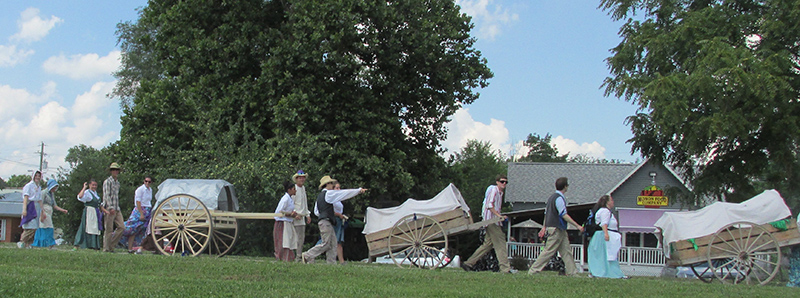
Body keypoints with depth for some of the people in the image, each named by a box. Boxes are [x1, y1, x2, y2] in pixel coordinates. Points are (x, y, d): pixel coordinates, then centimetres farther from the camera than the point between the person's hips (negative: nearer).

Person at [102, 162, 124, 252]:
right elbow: (106, 195, -11)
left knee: (121, 227, -2)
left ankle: (111, 245, 6)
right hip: (109, 209, -7)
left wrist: (117, 207, 17)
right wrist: (111, 208, -19)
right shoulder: (107, 181, -3)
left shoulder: (117, 182, 20)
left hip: (117, 209, 7)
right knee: (109, 229, -5)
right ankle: (106, 248, 1)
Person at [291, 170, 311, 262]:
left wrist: (307, 215, 25)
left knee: (302, 238, 8)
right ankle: (297, 257, -11)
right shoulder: (294, 189, -9)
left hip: (302, 216, 9)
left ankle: (299, 256, 11)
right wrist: (295, 213, -19)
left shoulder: (303, 188, 18)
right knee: (298, 238, -12)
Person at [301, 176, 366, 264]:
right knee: (326, 244, -11)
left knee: (333, 244, 6)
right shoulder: (328, 193, -6)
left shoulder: (319, 196, 20)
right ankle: (307, 256, -10)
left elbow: (316, 210, 25)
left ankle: (331, 263, 3)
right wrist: (359, 190, 0)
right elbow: (345, 193, -4)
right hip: (326, 221, -10)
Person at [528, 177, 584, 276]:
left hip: (560, 230, 10)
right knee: (549, 251, -8)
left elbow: (546, 213, 20)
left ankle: (572, 272, 9)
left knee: (566, 251, 8)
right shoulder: (559, 198, -14)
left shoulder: (552, 197, 16)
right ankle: (533, 271, -6)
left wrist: (544, 227, 25)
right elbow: (564, 215, -17)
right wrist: (578, 226, -13)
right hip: (556, 229, -10)